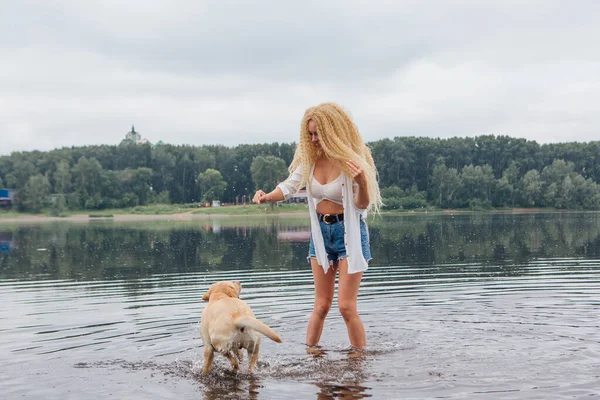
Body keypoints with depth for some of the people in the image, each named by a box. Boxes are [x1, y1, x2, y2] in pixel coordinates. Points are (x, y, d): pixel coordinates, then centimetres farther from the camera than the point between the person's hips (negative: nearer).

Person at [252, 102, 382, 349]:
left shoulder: (352, 160, -16)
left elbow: (363, 205, -13)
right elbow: (289, 187, 2)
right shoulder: (309, 158, -2)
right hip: (320, 231, 4)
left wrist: (362, 183, -35)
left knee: (346, 306, -6)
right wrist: (267, 197, -19)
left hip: (348, 232, -4)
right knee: (321, 306, 9)